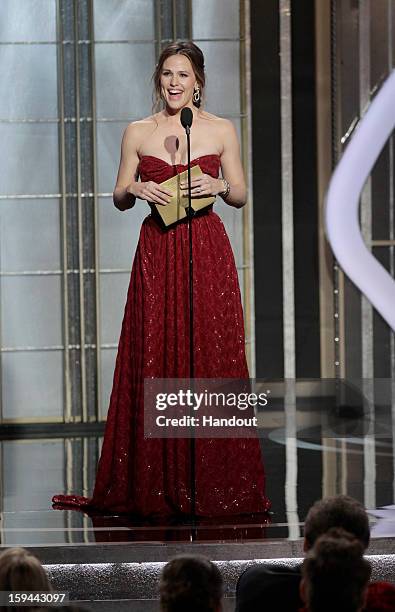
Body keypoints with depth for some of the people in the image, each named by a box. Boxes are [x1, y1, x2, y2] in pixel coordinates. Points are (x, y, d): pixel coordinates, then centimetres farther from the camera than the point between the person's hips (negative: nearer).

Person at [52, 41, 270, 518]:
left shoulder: (221, 131, 5)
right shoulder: (138, 133, 7)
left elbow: (241, 196, 10)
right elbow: (119, 198, 11)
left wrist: (219, 185, -10)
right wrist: (136, 189, -10)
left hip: (208, 253, -1)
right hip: (157, 255, 1)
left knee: (212, 360, -3)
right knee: (154, 364, -1)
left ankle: (214, 488, 4)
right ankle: (158, 490, 5)